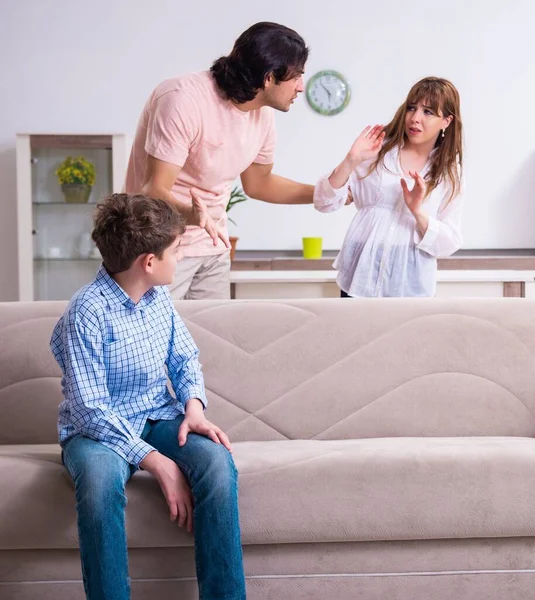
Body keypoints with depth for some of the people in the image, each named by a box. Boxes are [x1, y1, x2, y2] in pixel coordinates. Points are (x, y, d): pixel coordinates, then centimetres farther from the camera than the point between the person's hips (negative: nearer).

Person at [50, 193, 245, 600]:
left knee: (218, 462, -26)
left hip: (158, 418, 5)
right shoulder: (88, 311, -19)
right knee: (101, 481, -40)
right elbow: (91, 410, -21)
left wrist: (194, 405, -7)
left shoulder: (159, 296, 3)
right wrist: (157, 462, -26)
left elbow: (185, 358, 15)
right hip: (98, 429, -5)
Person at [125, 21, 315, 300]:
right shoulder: (184, 100, -25)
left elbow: (258, 183, 15)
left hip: (213, 246, 7)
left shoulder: (262, 113, -2)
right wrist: (190, 213, -48)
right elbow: (155, 190, -27)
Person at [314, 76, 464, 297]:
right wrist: (351, 161, -18)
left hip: (408, 285, 0)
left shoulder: (450, 172, 4)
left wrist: (417, 211, -19)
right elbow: (324, 202, -2)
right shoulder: (378, 149, 2)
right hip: (362, 275, 0)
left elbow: (450, 243, -2)